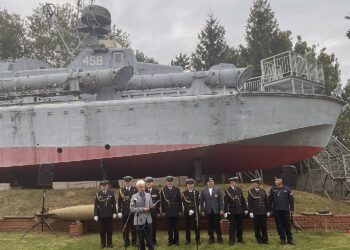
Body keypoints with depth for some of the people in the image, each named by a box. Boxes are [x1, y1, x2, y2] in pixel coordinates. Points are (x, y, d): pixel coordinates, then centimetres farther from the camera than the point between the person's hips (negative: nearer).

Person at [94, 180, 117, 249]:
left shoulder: (111, 193, 1)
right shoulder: (98, 194, -2)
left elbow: (114, 204, 4)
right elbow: (96, 205, -2)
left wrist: (114, 212, 1)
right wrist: (95, 215, -5)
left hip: (109, 215, 1)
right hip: (101, 215, -1)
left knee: (110, 230, 7)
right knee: (102, 230, 7)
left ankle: (109, 243, 18)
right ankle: (103, 243, 19)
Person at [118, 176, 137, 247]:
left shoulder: (135, 190, 2)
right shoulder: (121, 190, 5)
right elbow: (119, 202, 3)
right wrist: (119, 211, -3)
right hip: (124, 212, 1)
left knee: (133, 227, 6)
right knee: (125, 228, 6)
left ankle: (134, 241, 18)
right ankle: (126, 241, 18)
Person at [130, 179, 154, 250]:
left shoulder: (148, 195, 9)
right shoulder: (134, 196, -2)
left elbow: (151, 206, 10)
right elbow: (132, 209, -8)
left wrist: (151, 207, -14)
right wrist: (142, 209, -16)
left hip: (148, 220, 2)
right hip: (139, 220, -2)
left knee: (149, 238, 4)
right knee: (141, 239, 7)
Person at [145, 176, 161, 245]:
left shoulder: (156, 191, 4)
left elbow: (158, 201, 4)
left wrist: (158, 211, 1)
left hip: (154, 212, 1)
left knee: (154, 226, 7)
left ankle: (153, 240, 21)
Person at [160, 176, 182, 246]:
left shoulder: (177, 189, 1)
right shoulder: (163, 190, -1)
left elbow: (180, 201, 3)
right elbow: (162, 201, 2)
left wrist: (180, 210, 1)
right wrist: (163, 211, 0)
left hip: (175, 211, 1)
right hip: (167, 212, 0)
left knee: (176, 227, 8)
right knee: (169, 228, 6)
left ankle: (176, 240, 20)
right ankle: (170, 240, 17)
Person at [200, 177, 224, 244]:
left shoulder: (218, 190, 3)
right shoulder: (203, 191, 5)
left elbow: (220, 200, 1)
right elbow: (202, 201, 4)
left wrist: (221, 209, -4)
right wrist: (202, 210, 0)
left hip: (216, 210, -1)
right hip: (208, 211, 1)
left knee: (217, 224, 1)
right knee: (210, 225, 5)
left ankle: (219, 237, 14)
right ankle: (211, 238, 16)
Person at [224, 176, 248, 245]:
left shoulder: (239, 189, 7)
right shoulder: (227, 190, -6)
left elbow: (243, 200, 10)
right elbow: (226, 202, -8)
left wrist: (245, 209, 7)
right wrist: (226, 211, -13)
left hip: (240, 211, 4)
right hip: (232, 212, -4)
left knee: (240, 225, 11)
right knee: (232, 226, 1)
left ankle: (240, 238, 24)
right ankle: (232, 240, 11)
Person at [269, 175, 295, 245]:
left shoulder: (287, 189, -1)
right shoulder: (272, 189, 1)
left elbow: (291, 199, 2)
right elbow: (270, 200, 4)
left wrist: (292, 208, -1)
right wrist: (270, 209, 3)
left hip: (285, 210, -1)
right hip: (276, 211, 1)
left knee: (287, 225, 5)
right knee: (279, 226, 6)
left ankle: (290, 239, 16)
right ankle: (282, 239, 17)